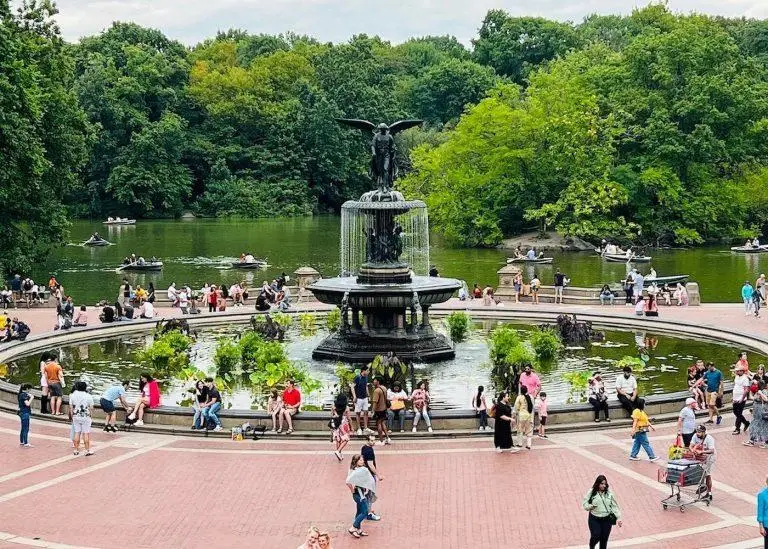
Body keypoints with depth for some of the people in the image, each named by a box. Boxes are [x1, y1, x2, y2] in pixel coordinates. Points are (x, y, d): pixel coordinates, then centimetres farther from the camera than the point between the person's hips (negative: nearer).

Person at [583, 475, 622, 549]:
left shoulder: (609, 493, -1)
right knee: (596, 536, -14)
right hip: (594, 519, -2)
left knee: (604, 539, 6)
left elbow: (614, 506, 2)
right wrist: (591, 506, -21)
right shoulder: (591, 492, -5)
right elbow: (585, 503, -1)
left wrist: (618, 518, -3)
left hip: (606, 519, 2)